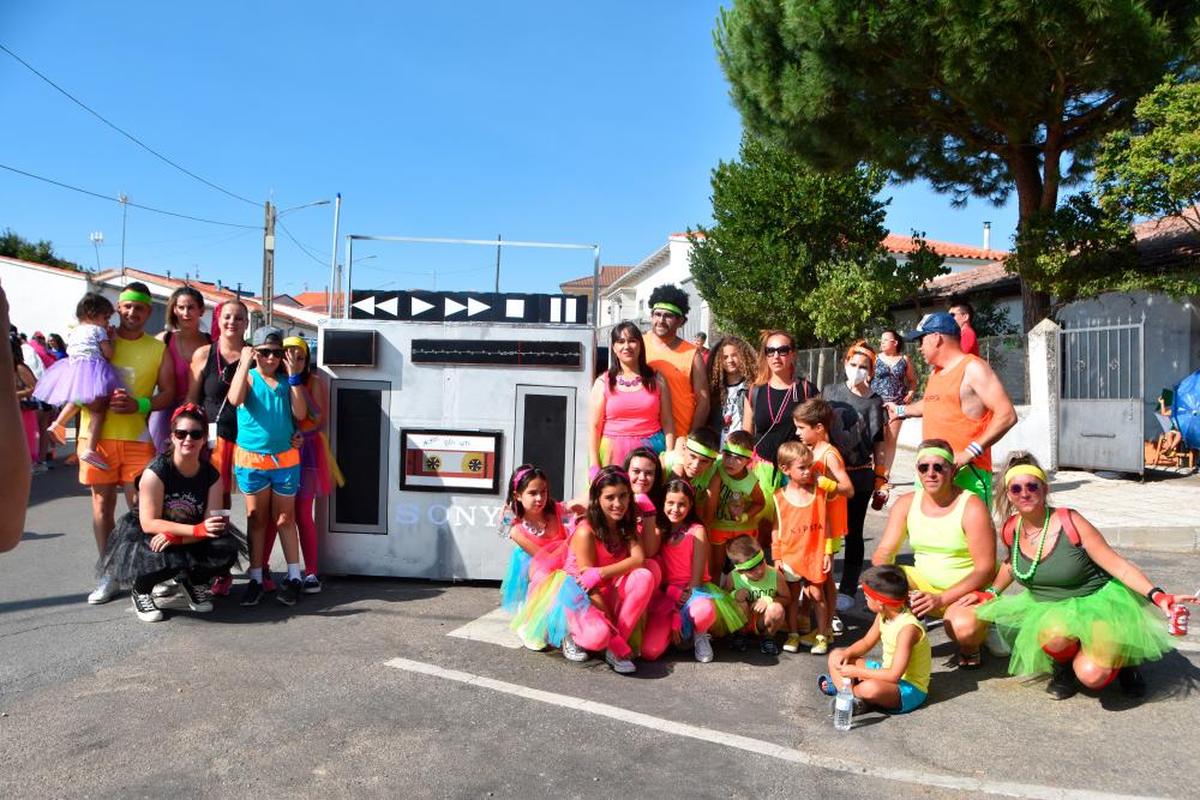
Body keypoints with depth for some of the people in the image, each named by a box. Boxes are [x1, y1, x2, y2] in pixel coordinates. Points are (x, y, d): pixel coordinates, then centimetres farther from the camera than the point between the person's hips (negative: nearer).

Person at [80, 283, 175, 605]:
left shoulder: (157, 348, 6)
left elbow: (168, 393, 4)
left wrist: (139, 404, -14)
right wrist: (100, 399, -12)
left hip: (138, 436, -1)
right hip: (98, 434, 1)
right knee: (103, 501, 6)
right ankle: (108, 574, 16)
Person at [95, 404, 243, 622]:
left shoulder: (211, 475, -9)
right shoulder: (156, 472, -20)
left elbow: (211, 526, -14)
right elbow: (149, 523, -22)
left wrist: (176, 536, -32)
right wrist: (196, 530, -32)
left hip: (190, 539, 3)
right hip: (148, 536, -3)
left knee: (227, 549, -24)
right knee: (166, 559, -36)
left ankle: (194, 581, 10)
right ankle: (140, 589, 1)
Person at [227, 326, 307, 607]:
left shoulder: (287, 381, 5)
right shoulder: (248, 377, -1)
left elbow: (300, 413, -6)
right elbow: (234, 399, -22)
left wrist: (294, 375, -10)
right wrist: (244, 363, -17)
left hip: (285, 459, 1)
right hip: (251, 460, -1)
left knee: (284, 518, 8)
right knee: (257, 519, 8)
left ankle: (294, 577, 14)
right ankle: (256, 579, 15)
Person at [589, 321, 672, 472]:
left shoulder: (656, 380, 8)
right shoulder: (603, 383, 5)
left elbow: (667, 423, 6)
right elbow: (595, 427, 2)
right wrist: (594, 466, -5)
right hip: (614, 453, 0)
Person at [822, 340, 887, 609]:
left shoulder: (874, 401, 2)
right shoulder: (830, 393, 3)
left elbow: (879, 444, 5)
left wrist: (881, 482, 3)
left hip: (860, 475, 0)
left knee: (853, 533, 8)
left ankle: (847, 590, 18)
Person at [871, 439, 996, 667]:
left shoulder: (971, 507, -15)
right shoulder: (907, 504, 0)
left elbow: (986, 570, -17)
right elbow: (884, 551, -3)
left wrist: (941, 599, -27)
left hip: (967, 591, -4)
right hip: (922, 585, 4)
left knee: (964, 627, -36)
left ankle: (970, 646, 4)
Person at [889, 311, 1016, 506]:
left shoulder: (972, 368, -6)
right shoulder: (936, 373, 21)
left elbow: (1007, 415, -14)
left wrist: (970, 453, -20)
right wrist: (901, 410, 53)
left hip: (965, 472, -8)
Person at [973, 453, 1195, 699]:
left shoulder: (1069, 521, -18)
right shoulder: (1010, 530, -4)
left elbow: (1117, 565, -14)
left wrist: (1157, 595, -26)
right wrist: (991, 593, 19)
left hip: (1097, 602, -3)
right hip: (1048, 609, 3)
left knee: (1091, 676, -26)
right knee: (1054, 634, -34)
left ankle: (1119, 657, 11)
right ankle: (1065, 667, 2)